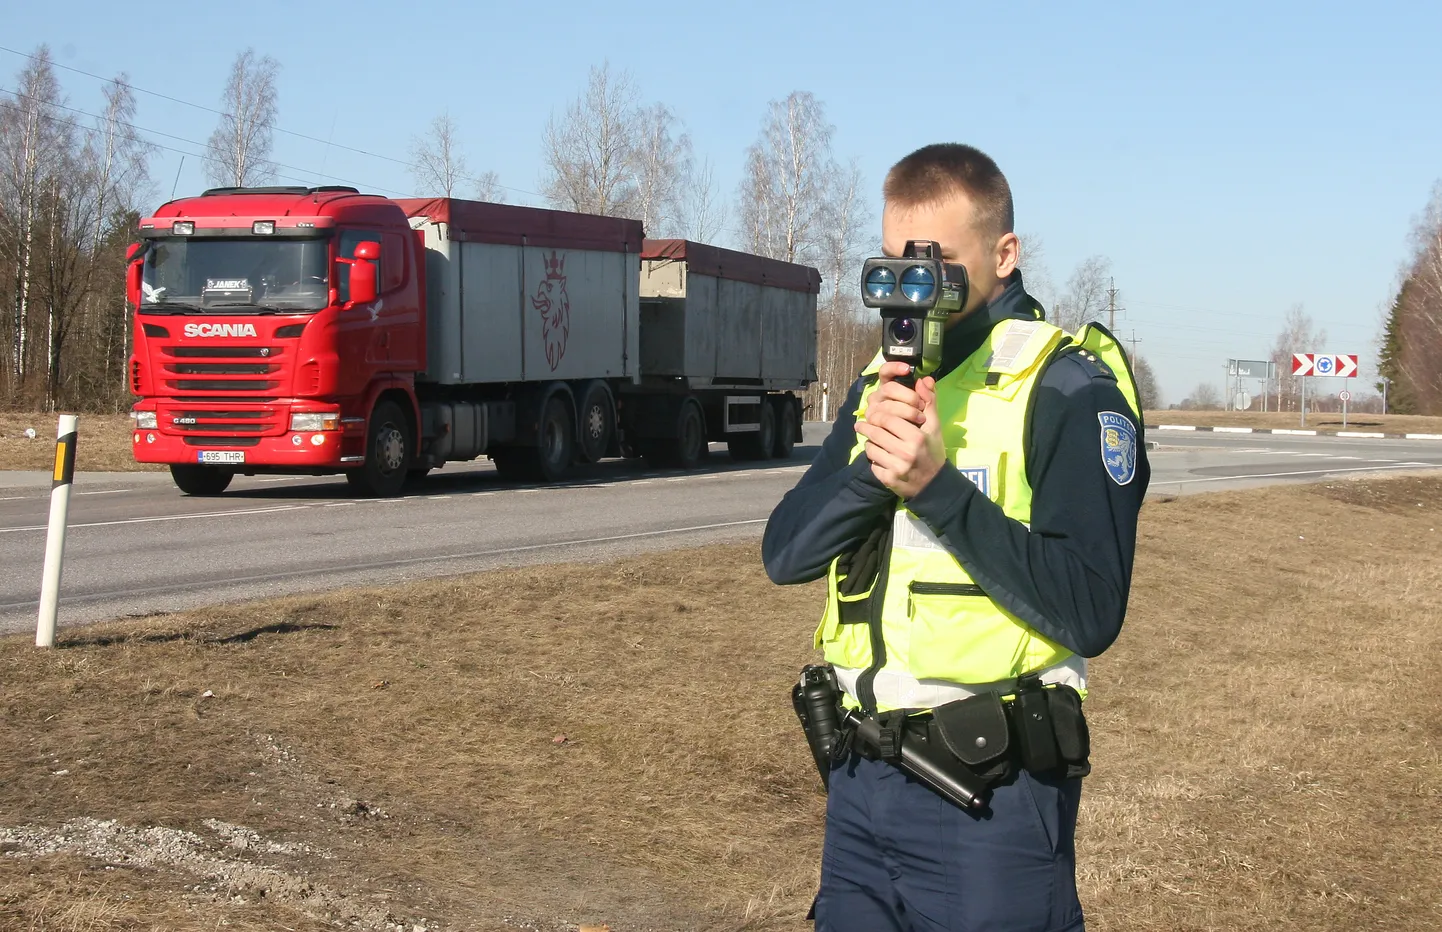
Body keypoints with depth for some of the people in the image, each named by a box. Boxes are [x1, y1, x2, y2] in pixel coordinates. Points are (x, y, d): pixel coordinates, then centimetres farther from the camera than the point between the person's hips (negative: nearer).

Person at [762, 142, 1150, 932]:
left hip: (990, 794, -6)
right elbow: (785, 554, 3)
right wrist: (871, 464, -14)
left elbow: (1089, 612, -18)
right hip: (859, 779, 6)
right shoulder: (883, 383, 11)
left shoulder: (1068, 388, -9)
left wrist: (936, 485, -22)